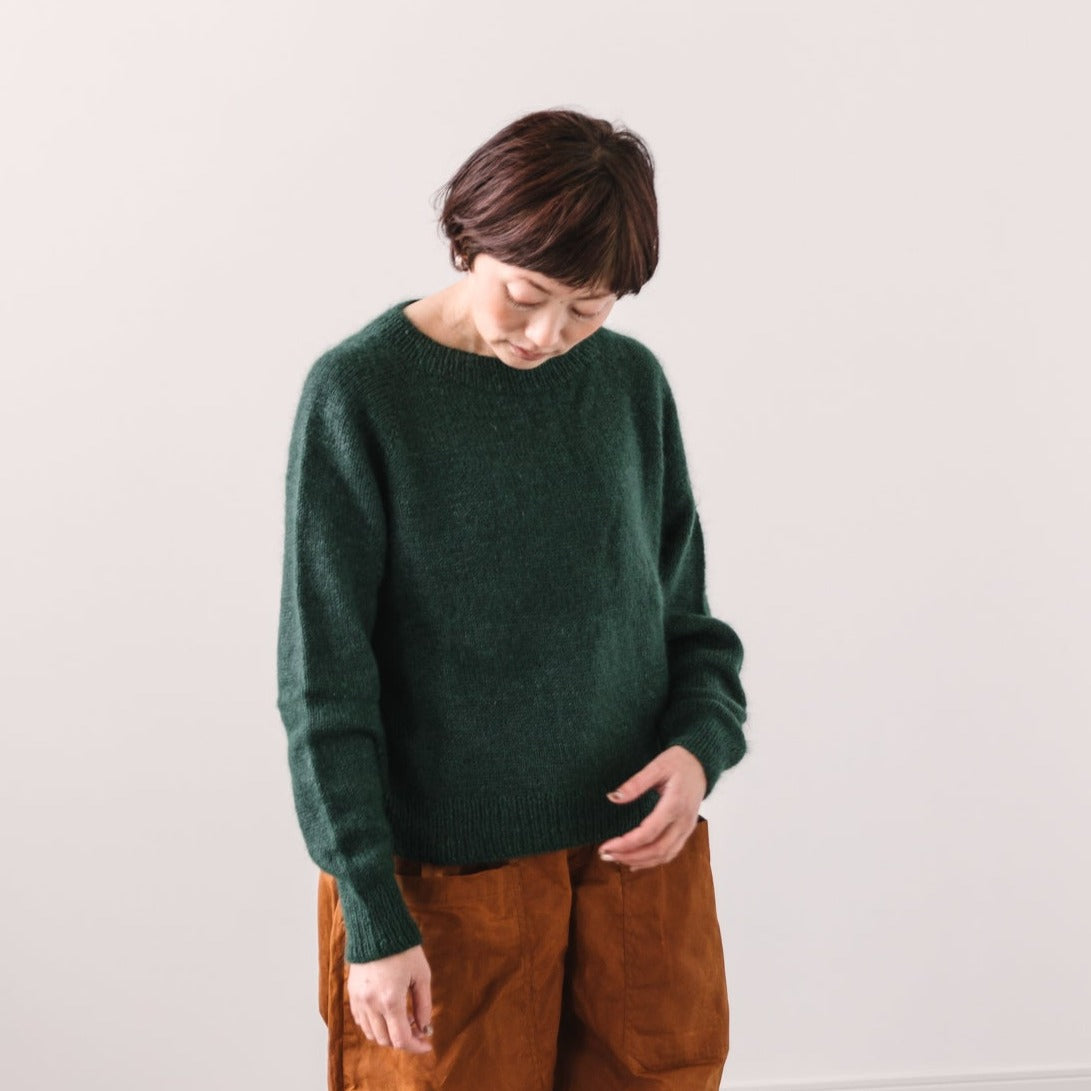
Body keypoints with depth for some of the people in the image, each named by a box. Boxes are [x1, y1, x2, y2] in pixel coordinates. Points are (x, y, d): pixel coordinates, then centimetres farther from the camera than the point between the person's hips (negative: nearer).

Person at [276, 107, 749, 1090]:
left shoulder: (632, 381, 1)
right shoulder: (359, 391, -10)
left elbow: (688, 613, 10)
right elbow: (325, 679, -9)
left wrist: (705, 745, -10)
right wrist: (372, 915, -11)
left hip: (642, 846, 4)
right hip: (450, 869, -3)